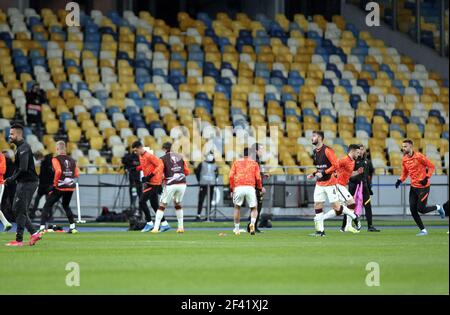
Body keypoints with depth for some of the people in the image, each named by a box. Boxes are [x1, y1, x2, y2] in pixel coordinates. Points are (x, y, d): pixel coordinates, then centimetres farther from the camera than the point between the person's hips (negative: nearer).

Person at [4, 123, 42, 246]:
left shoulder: (23, 148, -16)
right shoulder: (20, 147, 16)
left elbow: (23, 169, -24)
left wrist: (11, 179, -16)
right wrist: (11, 179, 7)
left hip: (27, 182, -10)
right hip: (23, 182, 10)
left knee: (20, 211, -5)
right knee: (16, 210, 12)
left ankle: (19, 240, 0)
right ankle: (34, 233, 13)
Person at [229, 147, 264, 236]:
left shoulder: (236, 162, 16)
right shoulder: (254, 163, 12)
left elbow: (231, 176, 6)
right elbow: (258, 178, 4)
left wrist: (232, 189, 11)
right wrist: (260, 188, 18)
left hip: (238, 188, 1)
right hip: (250, 188, -1)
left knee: (237, 207, 19)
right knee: (254, 208, 10)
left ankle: (236, 229, 18)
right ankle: (252, 223, -19)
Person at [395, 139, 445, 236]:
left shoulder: (419, 156, -14)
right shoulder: (404, 159, 6)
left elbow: (431, 166, -9)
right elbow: (405, 173, 19)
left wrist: (427, 178, -20)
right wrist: (400, 180, 0)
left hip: (423, 187, -7)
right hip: (413, 187, 7)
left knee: (421, 209, -8)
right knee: (413, 210, -1)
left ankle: (438, 208, 21)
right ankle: (423, 230, 10)